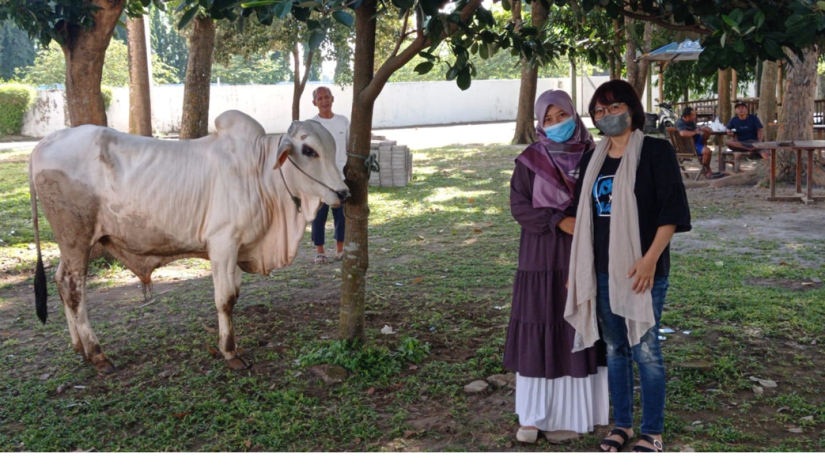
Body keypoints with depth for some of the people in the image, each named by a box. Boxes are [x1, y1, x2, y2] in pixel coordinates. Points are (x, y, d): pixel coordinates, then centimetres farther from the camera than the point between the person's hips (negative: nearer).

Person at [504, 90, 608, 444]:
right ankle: (533, 415, 12)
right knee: (538, 335, 1)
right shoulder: (530, 160, 0)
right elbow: (519, 206, -5)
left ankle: (578, 411, 17)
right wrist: (558, 221, -17)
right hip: (543, 259, -1)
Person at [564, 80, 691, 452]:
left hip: (642, 270, -5)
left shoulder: (656, 151, -5)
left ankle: (652, 432, 15)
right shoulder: (592, 160, 12)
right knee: (615, 349, 13)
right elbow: (583, 216, 16)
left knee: (645, 350, 0)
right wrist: (576, 267, 14)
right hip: (602, 270, 5)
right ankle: (622, 424, 27)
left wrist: (650, 259, -18)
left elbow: (673, 209, -11)